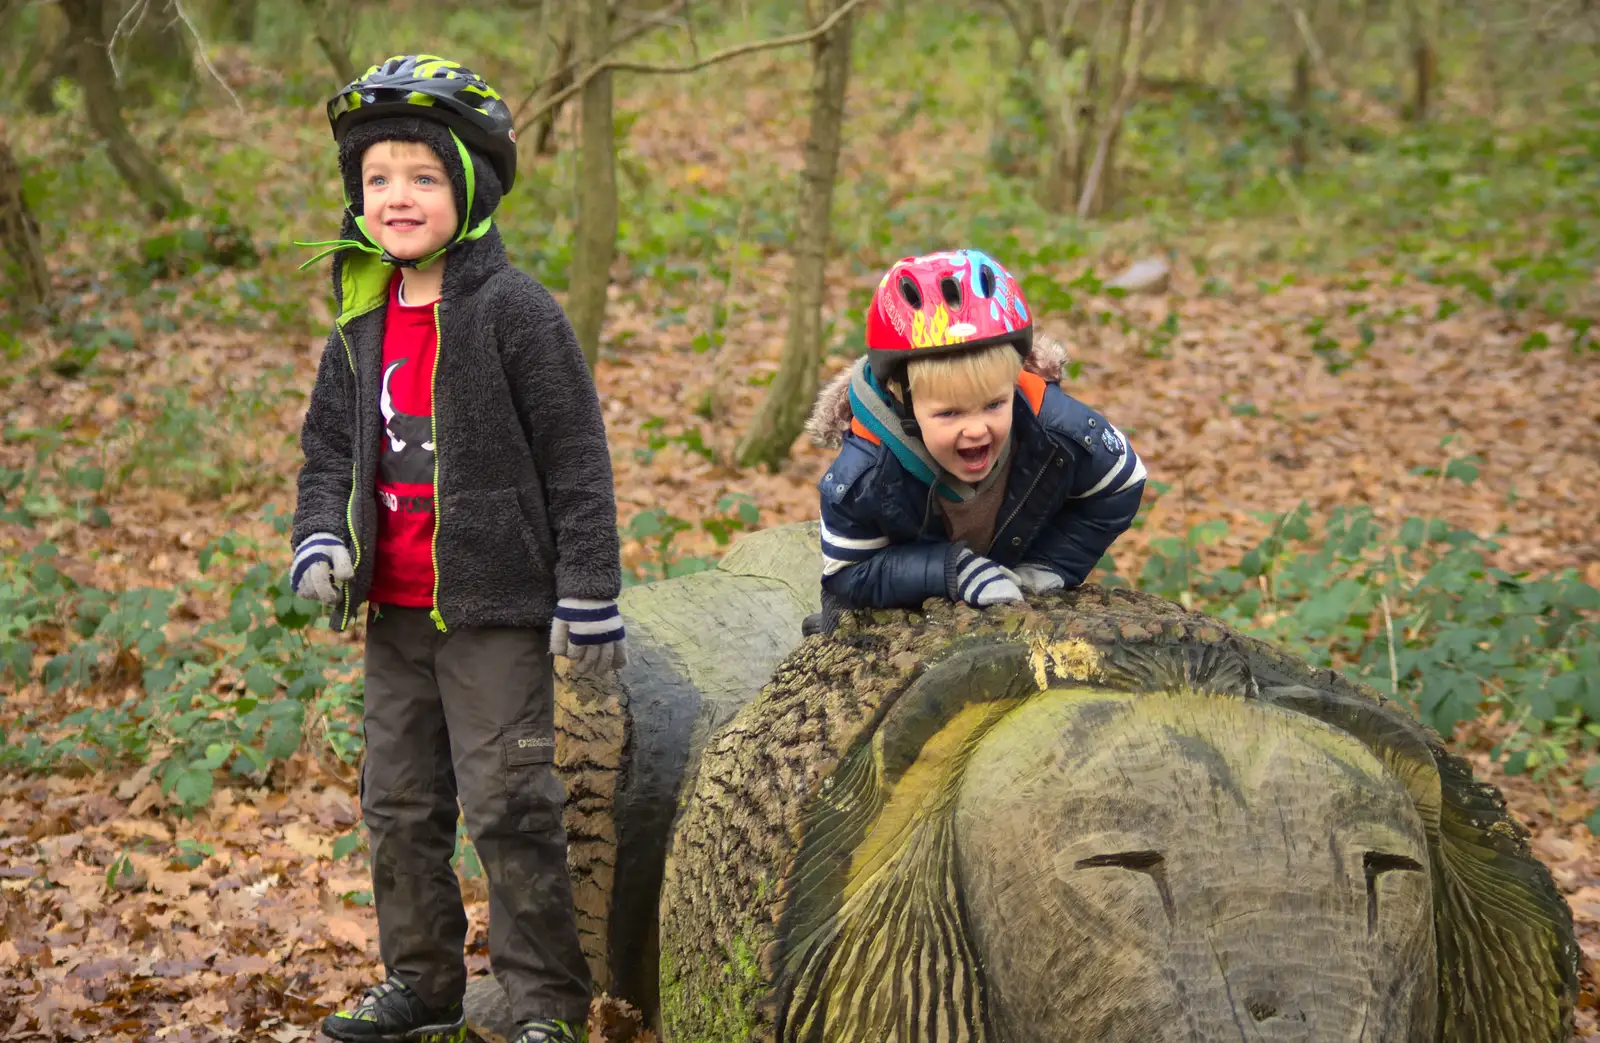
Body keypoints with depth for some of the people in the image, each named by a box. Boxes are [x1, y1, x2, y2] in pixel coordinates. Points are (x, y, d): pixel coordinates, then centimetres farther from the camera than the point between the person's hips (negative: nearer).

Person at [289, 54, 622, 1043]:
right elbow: (331, 446, 16)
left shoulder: (516, 311, -11)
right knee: (401, 803, 15)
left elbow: (577, 459, -11)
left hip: (494, 607, -7)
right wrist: (321, 541, -3)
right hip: (395, 609, 7)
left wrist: (588, 593, -12)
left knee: (509, 805, -5)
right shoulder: (365, 323, 9)